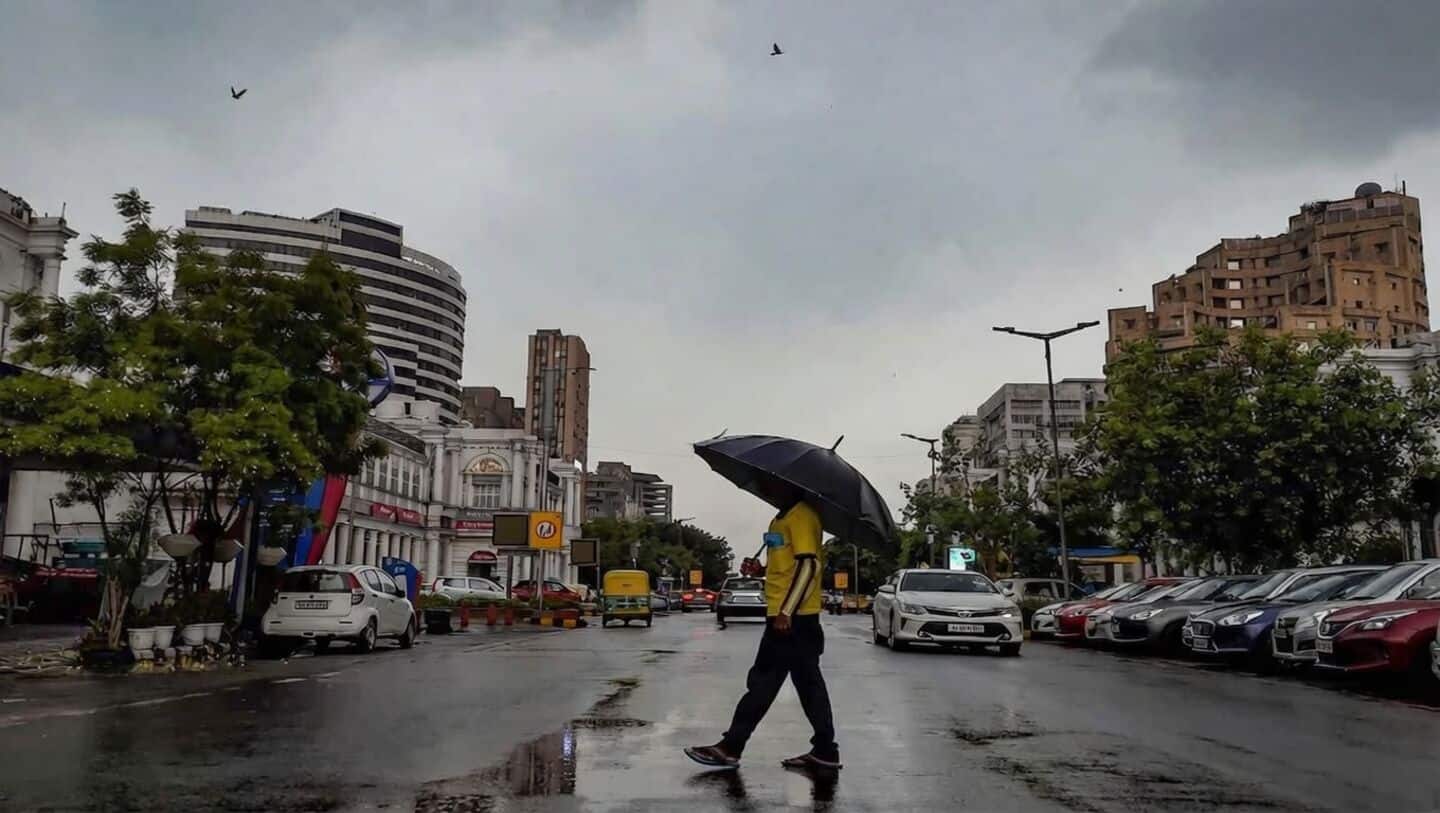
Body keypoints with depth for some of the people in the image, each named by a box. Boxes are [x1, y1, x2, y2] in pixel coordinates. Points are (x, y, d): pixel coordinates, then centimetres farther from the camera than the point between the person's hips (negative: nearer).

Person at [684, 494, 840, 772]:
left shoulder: (801, 514, -13)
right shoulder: (783, 517, 18)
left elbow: (809, 565, -21)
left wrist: (786, 612, -25)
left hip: (791, 617, -10)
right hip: (791, 617, 10)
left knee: (763, 682, -4)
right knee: (809, 684, 10)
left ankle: (730, 747, 2)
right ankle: (824, 751, 14)